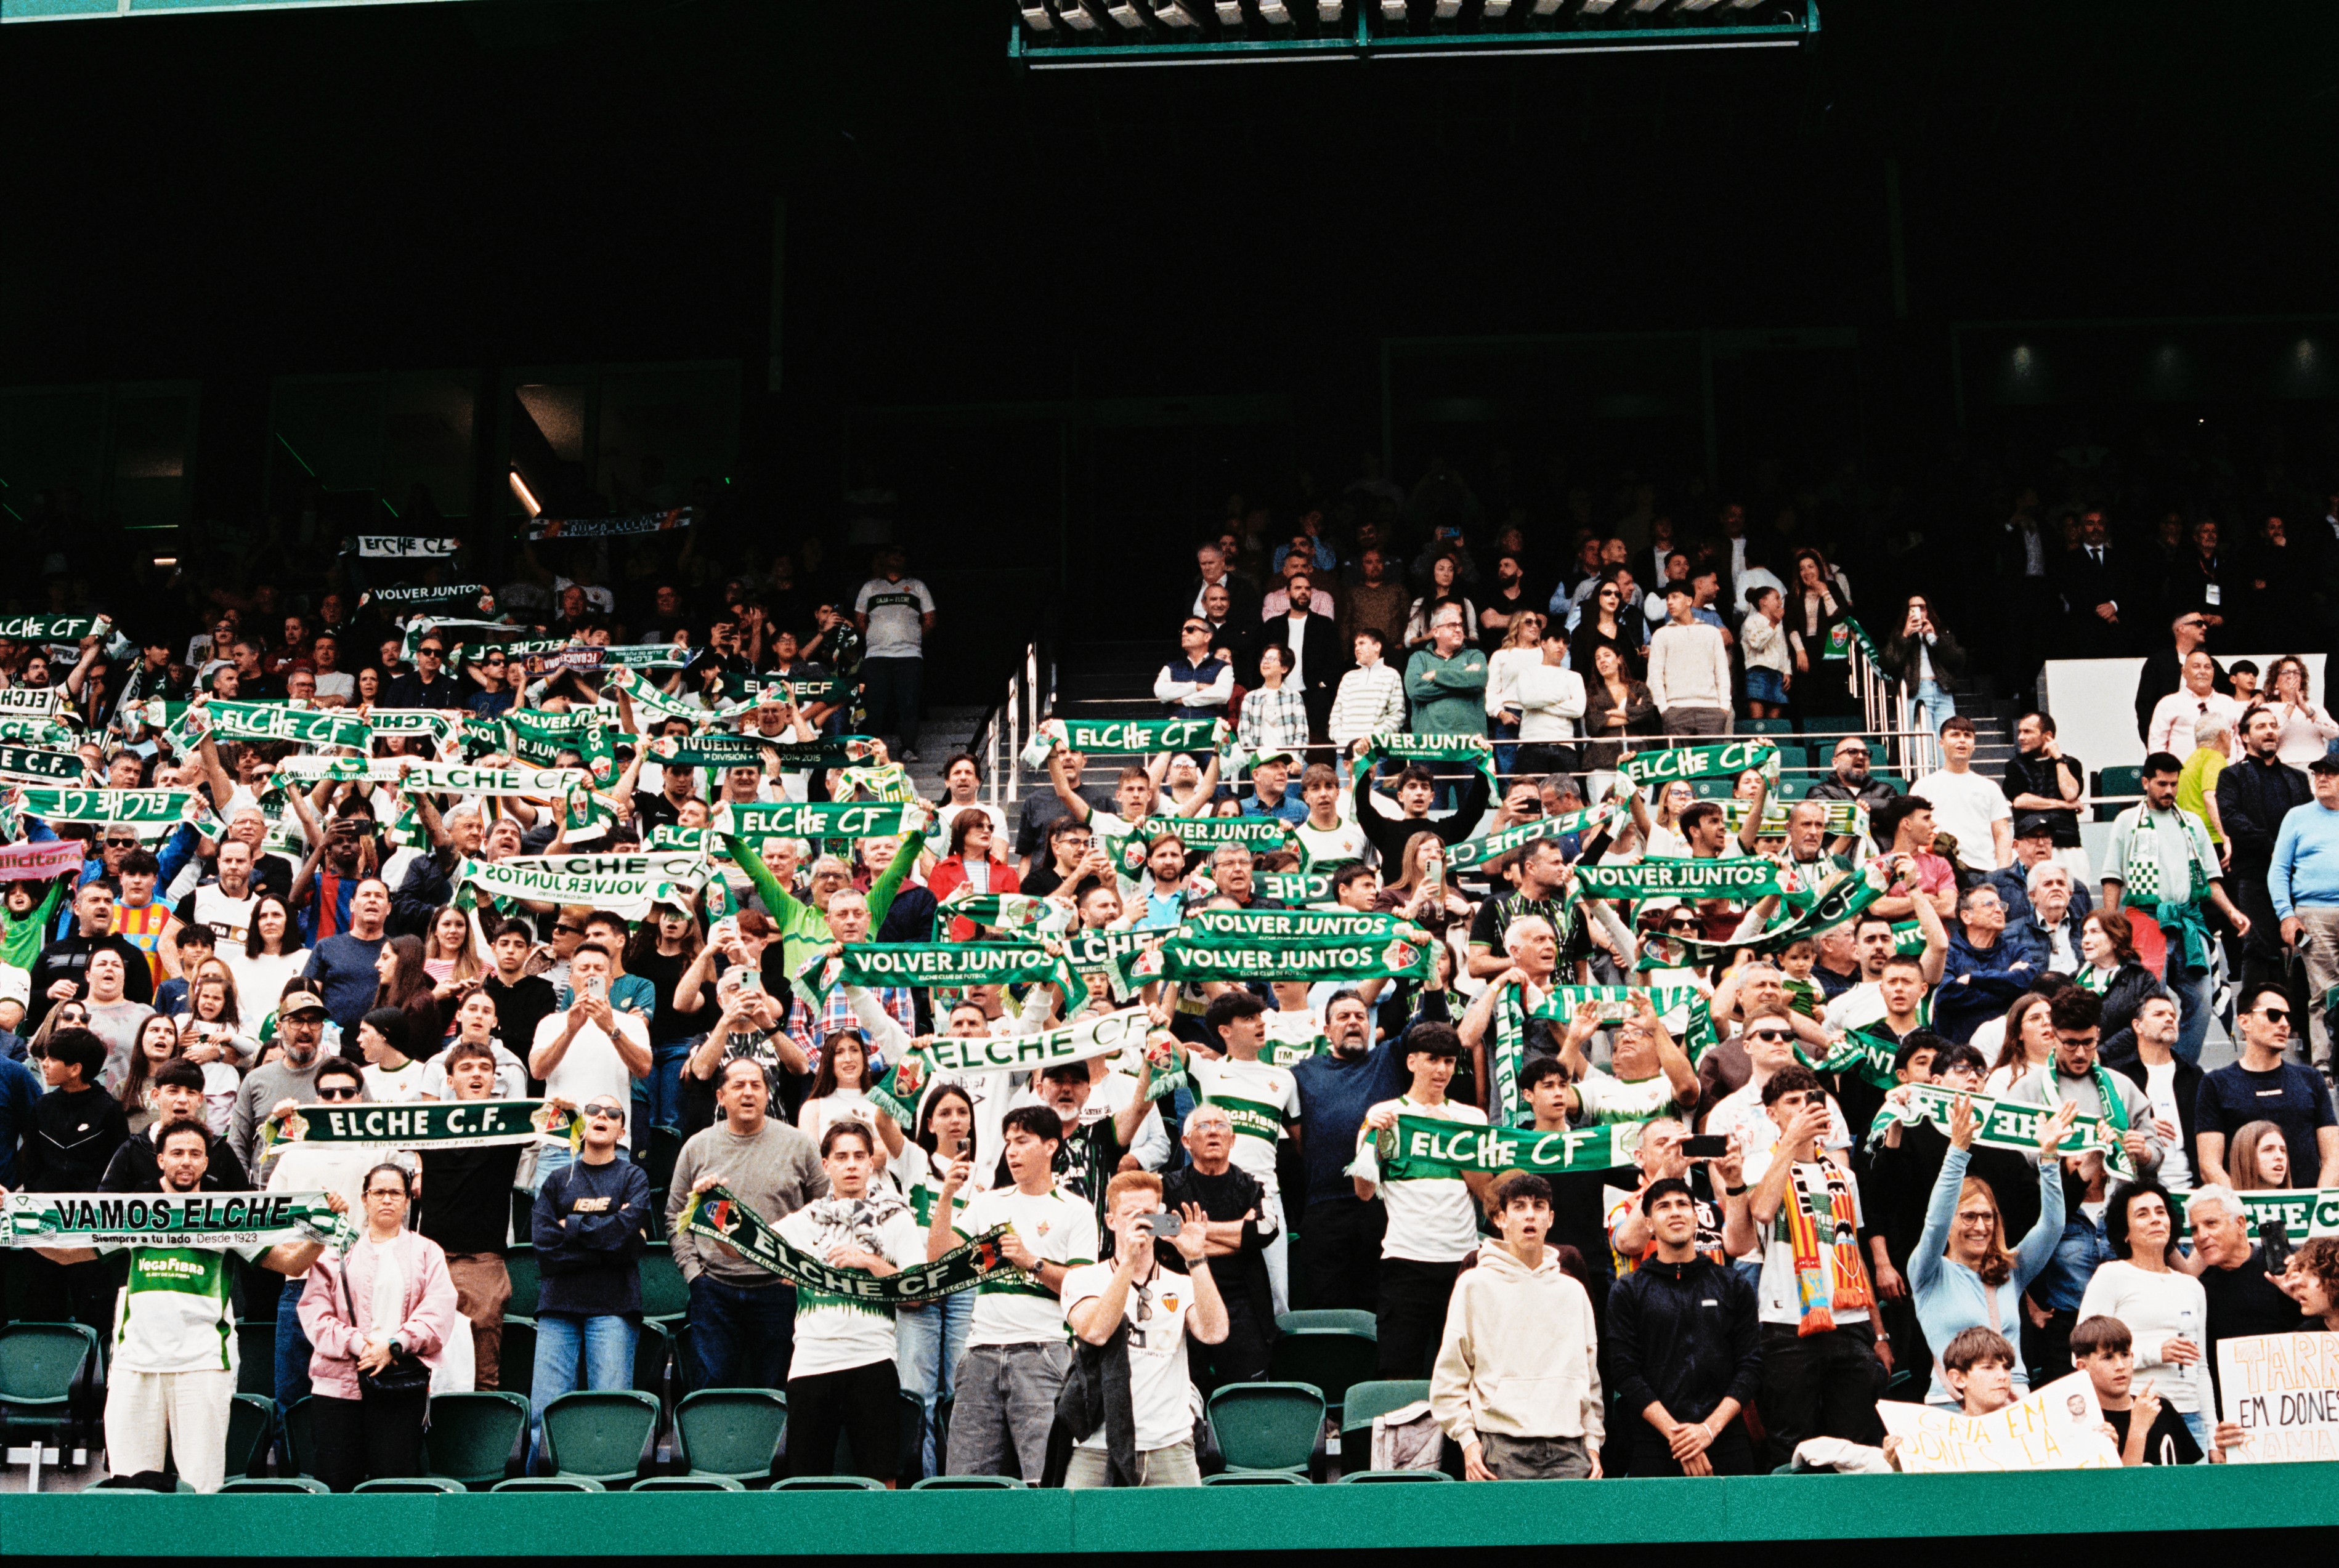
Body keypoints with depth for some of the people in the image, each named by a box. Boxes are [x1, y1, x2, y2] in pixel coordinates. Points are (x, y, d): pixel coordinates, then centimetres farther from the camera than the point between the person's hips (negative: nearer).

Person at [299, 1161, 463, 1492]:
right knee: (336, 1481, -3)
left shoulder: (427, 1252, 14)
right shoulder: (337, 1252, 14)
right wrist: (355, 1344, -12)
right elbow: (314, 1311, 3)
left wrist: (394, 1346, -12)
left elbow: (439, 1314, 1)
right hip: (339, 1381, 1)